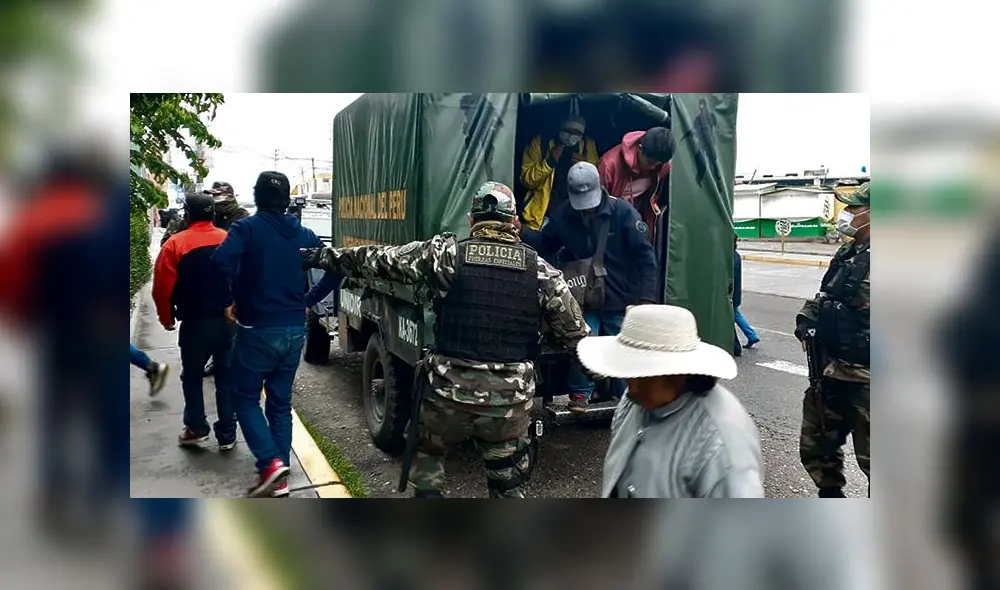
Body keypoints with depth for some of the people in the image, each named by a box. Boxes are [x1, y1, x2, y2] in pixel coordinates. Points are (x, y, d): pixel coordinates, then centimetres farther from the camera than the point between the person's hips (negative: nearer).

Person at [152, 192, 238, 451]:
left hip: (196, 322, -3)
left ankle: (196, 428, 20)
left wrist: (167, 318, 6)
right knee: (226, 377, 11)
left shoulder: (175, 244, -9)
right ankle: (227, 434, 13)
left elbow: (162, 288, -9)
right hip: (229, 321, 3)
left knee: (192, 376, 17)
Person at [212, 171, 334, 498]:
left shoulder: (247, 228, -8)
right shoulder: (303, 234, 7)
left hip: (257, 328, -4)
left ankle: (270, 463, -6)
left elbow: (221, 260, -26)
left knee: (245, 397, 11)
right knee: (280, 401, 14)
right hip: (295, 329, 5)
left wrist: (234, 299, -12)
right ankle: (279, 477, 14)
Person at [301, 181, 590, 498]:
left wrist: (324, 257, 16)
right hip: (510, 401, 1)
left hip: (450, 392, -1)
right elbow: (576, 333, 7)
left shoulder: (445, 254, -4)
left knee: (427, 450, 29)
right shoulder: (540, 270, 1)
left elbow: (379, 259, 3)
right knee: (508, 483, 19)